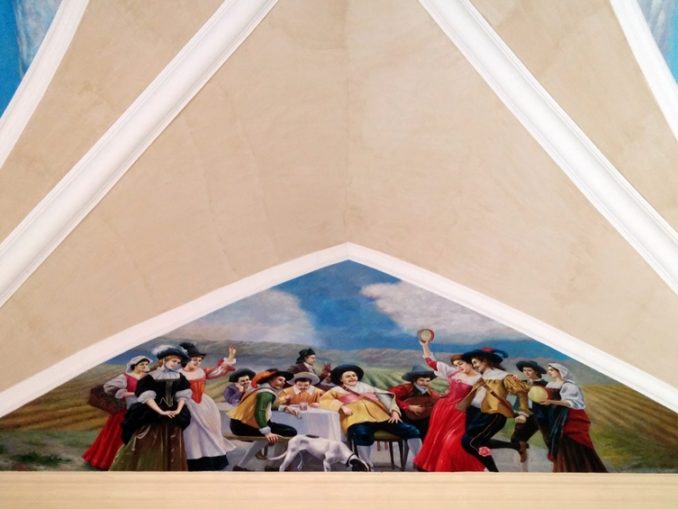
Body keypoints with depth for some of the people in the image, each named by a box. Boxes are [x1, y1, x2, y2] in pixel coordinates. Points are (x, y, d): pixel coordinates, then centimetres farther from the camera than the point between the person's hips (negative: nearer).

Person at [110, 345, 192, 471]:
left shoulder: (180, 378, 5)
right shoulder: (151, 377, -9)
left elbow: (182, 395, 1)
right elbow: (147, 397, -17)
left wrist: (178, 411, -15)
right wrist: (161, 412, -24)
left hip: (172, 418, 4)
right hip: (151, 416, -4)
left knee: (171, 449, 7)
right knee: (146, 447, -2)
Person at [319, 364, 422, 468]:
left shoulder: (366, 387, 33)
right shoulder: (337, 390, 23)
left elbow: (385, 397, 23)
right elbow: (323, 401, 7)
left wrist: (394, 411, 4)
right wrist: (341, 407, -9)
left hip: (381, 416, 4)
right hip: (357, 419, -4)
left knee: (411, 431, -12)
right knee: (363, 435, -42)